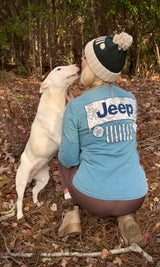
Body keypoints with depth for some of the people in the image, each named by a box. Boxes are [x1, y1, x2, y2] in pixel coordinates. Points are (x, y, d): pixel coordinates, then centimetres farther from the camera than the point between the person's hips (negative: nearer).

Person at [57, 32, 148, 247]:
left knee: (65, 163, 29)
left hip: (92, 196, -2)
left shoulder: (76, 107, -12)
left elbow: (69, 159, -3)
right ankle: (126, 217, 13)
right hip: (135, 198, 3)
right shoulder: (130, 100, 3)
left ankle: (72, 214, 12)